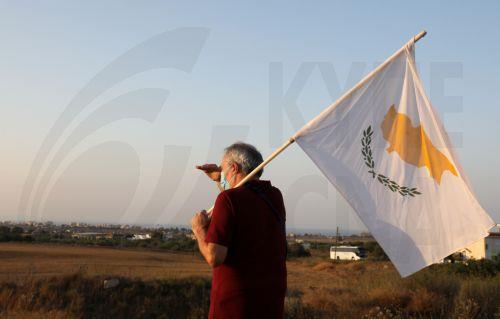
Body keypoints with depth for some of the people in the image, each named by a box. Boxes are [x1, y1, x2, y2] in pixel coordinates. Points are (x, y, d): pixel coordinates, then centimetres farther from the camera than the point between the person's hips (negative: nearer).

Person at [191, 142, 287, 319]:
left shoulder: (229, 198, -13)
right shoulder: (275, 197, 8)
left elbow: (214, 257, -20)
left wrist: (200, 229, -3)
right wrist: (220, 180, 26)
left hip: (234, 304, -6)